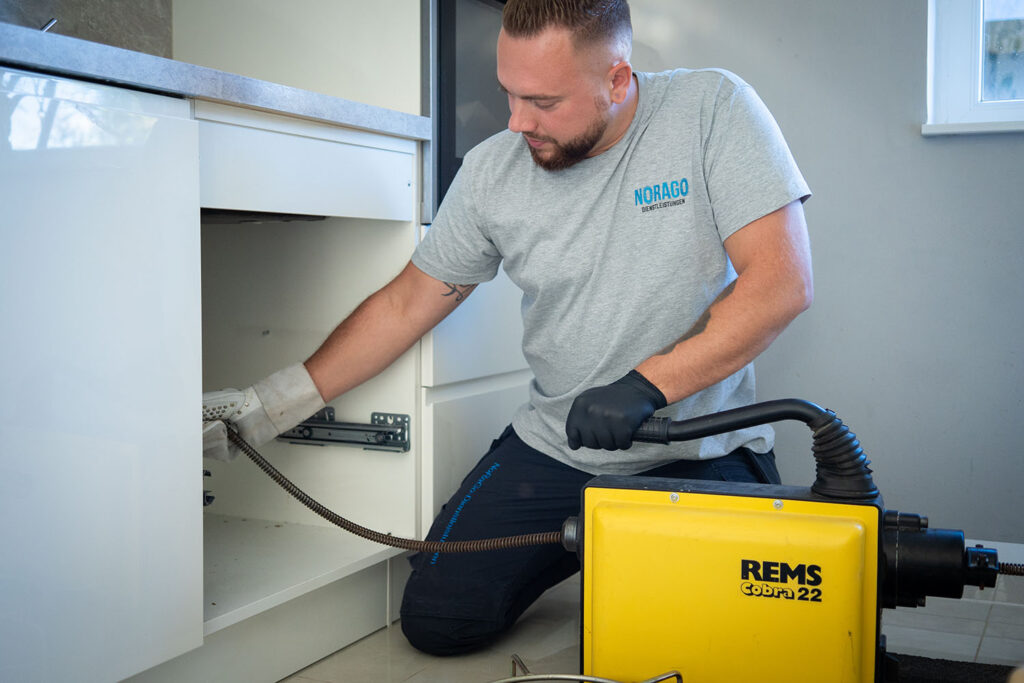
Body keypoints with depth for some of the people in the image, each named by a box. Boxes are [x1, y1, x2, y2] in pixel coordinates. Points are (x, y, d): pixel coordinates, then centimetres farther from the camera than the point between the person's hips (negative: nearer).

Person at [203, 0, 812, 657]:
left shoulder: (713, 109, -13)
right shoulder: (492, 171, -3)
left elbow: (782, 282, -18)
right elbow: (407, 304, 5)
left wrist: (647, 386, -27)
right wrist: (270, 406, 2)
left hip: (700, 453, -3)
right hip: (554, 449, 4)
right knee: (436, 622, -3)